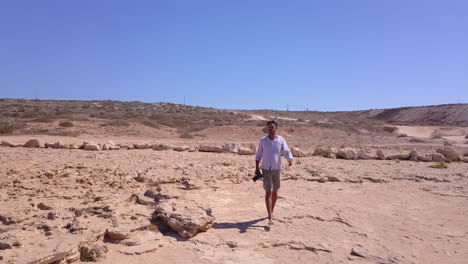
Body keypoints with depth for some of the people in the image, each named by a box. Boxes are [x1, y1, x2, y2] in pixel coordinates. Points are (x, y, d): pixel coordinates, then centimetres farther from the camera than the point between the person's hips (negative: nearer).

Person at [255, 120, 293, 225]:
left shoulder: (281, 140, -3)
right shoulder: (263, 140, -2)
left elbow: (287, 152, -7)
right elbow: (259, 155, 6)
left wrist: (290, 159, -29)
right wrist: (257, 167, 0)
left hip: (277, 169, 2)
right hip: (266, 170, -2)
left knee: (275, 192, 13)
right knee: (268, 192, -10)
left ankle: (271, 212, 34)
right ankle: (270, 217, -11)